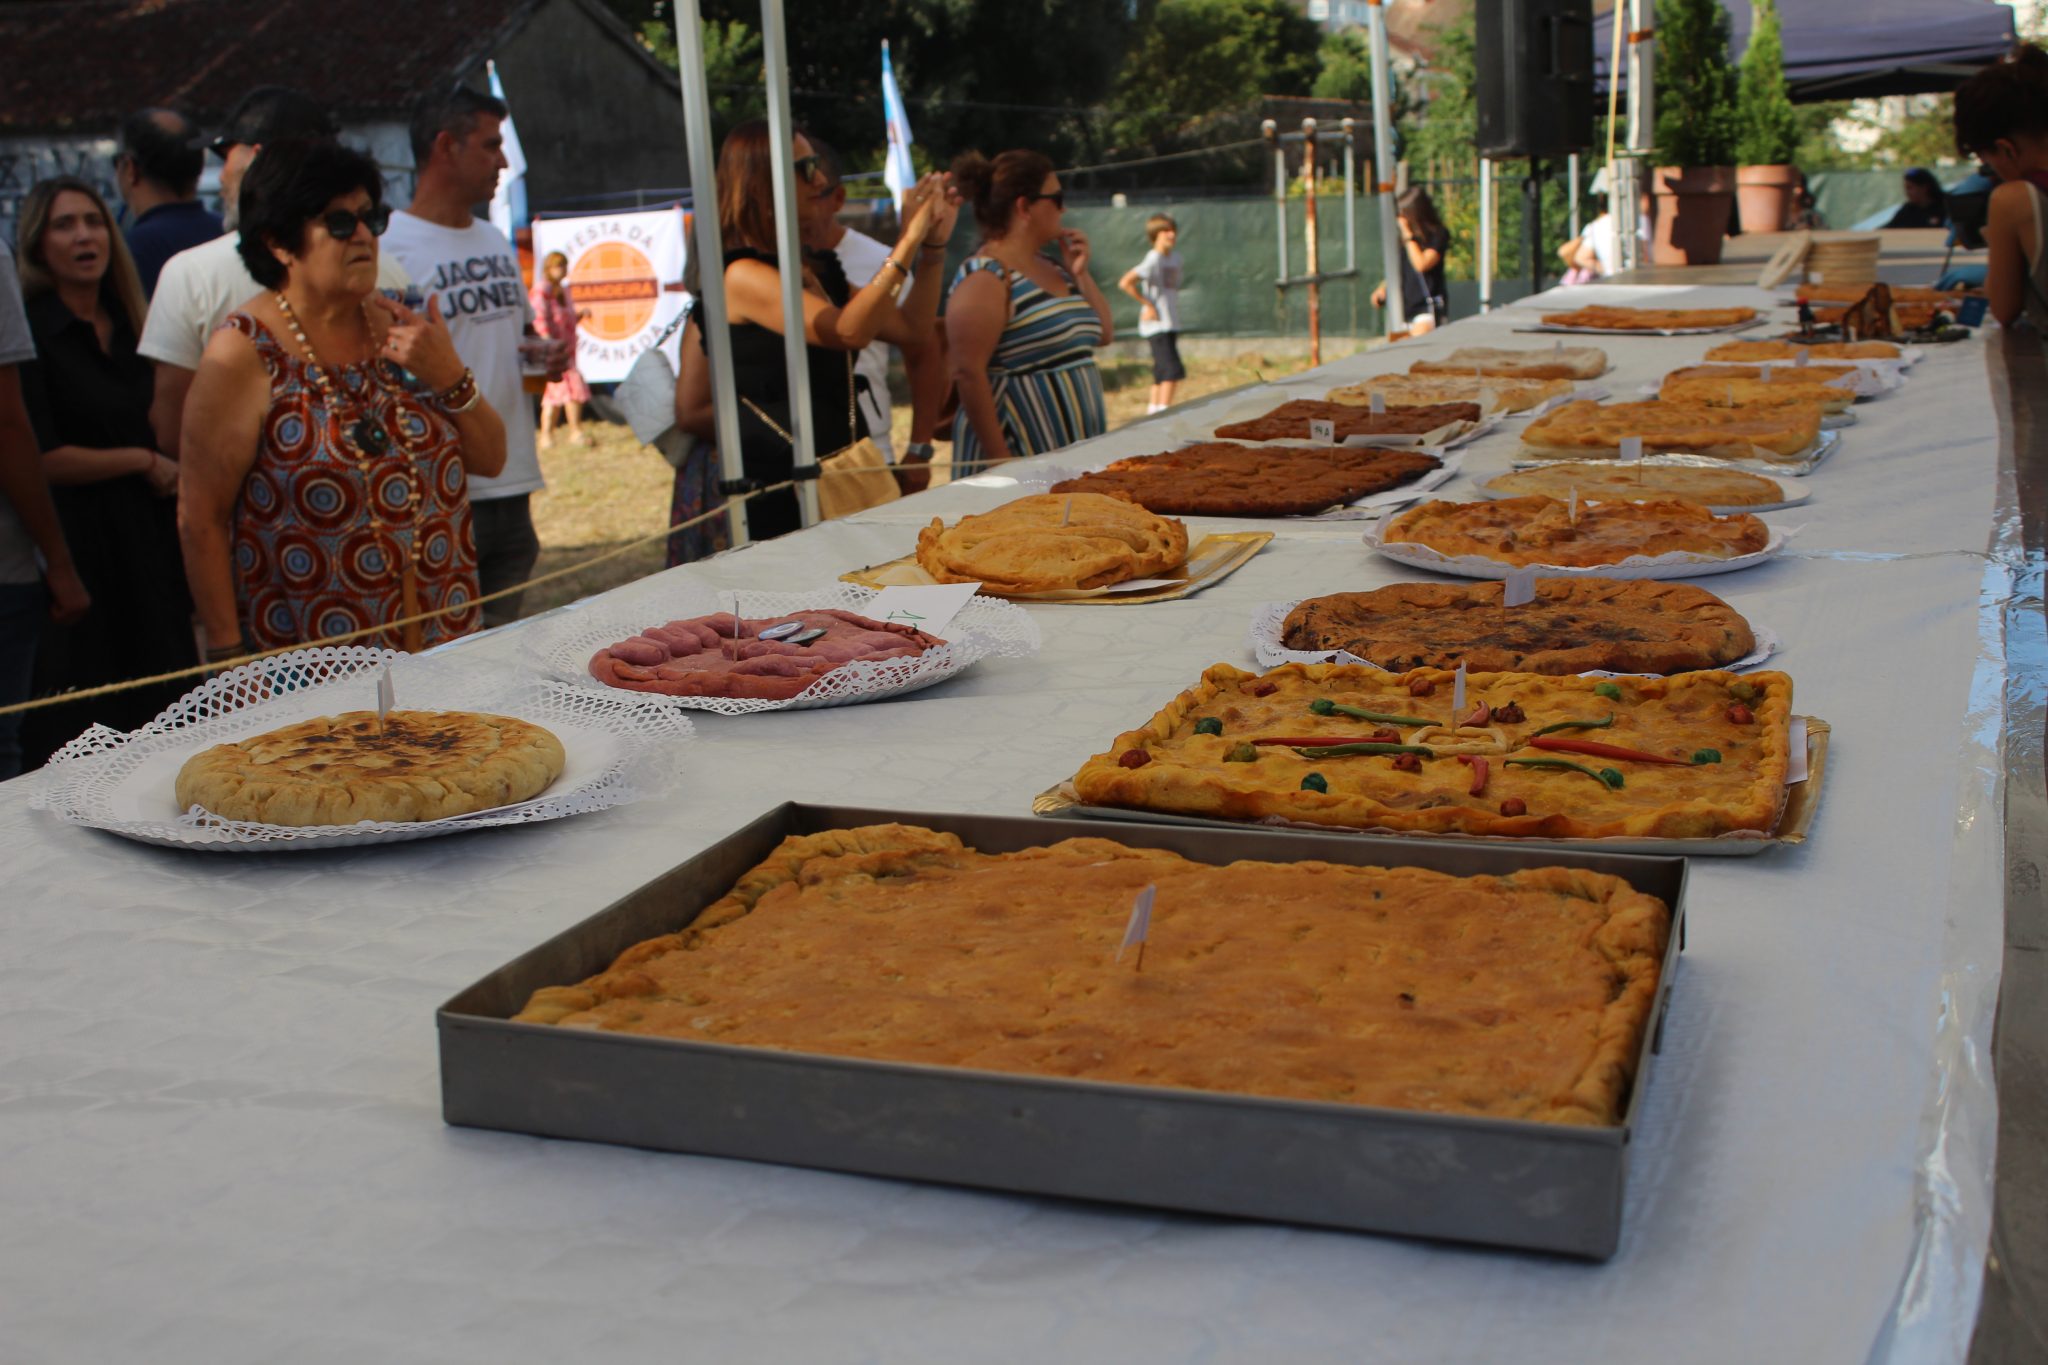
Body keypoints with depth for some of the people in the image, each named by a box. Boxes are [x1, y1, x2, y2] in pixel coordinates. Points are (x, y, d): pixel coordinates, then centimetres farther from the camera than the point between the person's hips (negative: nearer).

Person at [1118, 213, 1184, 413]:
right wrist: (1148, 305, -17)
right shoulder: (1153, 260, -14)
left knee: (1161, 374, 12)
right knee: (1173, 370, -16)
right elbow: (1125, 282, -22)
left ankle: (1153, 412, 19)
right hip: (1157, 325, -9)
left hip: (1171, 324, 9)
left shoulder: (1175, 257, 12)